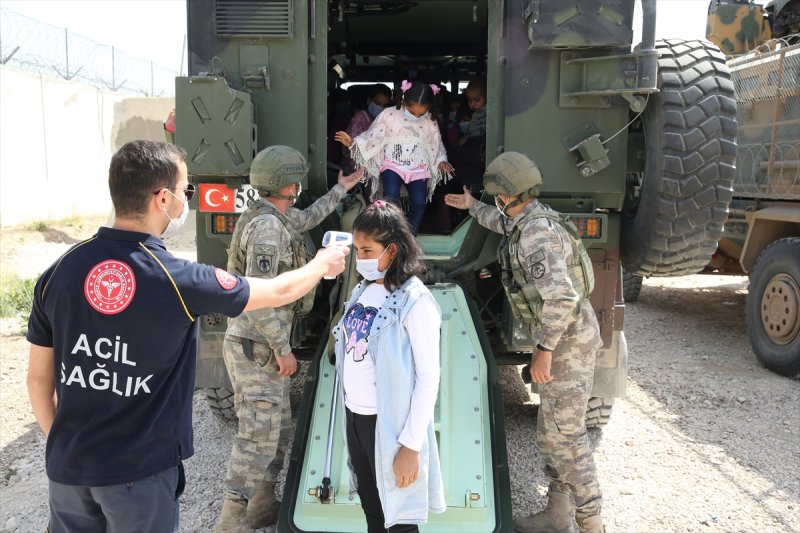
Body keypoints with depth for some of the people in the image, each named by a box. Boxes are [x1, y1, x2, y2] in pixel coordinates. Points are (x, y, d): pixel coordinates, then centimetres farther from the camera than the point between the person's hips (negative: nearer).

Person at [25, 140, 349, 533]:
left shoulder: (59, 271, -8)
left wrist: (61, 442, 18)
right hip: (139, 469, -4)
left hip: (68, 463, 5)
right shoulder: (180, 280, -20)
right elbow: (277, 292, -5)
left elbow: (38, 377, 2)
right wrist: (323, 265, 15)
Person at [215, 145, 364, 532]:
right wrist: (283, 348, -20)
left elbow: (309, 218, 33)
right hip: (257, 346, -10)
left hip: (263, 344, 10)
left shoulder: (278, 218, 11)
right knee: (259, 434, -5)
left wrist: (341, 189, 40)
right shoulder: (267, 225, -19)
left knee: (278, 427, 17)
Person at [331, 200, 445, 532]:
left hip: (388, 423, -6)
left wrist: (411, 445, -17)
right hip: (354, 416, 7)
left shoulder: (415, 300, -15)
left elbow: (429, 376, -16)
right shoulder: (362, 291, 7)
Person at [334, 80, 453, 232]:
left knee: (419, 203, -12)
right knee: (391, 199, -26)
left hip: (418, 168, 3)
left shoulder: (430, 122, 2)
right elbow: (372, 138, -3)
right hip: (393, 165, -2)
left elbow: (435, 145, 15)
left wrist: (441, 160, -2)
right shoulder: (389, 115, -6)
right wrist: (352, 143, -17)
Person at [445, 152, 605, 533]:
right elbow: (502, 223, 35)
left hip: (566, 340, -10)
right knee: (553, 429, 15)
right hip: (564, 336, 10)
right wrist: (472, 207, 47)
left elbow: (561, 296, -32)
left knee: (564, 433, -3)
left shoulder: (536, 233, -22)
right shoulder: (530, 220, 9)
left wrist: (543, 350, -27)